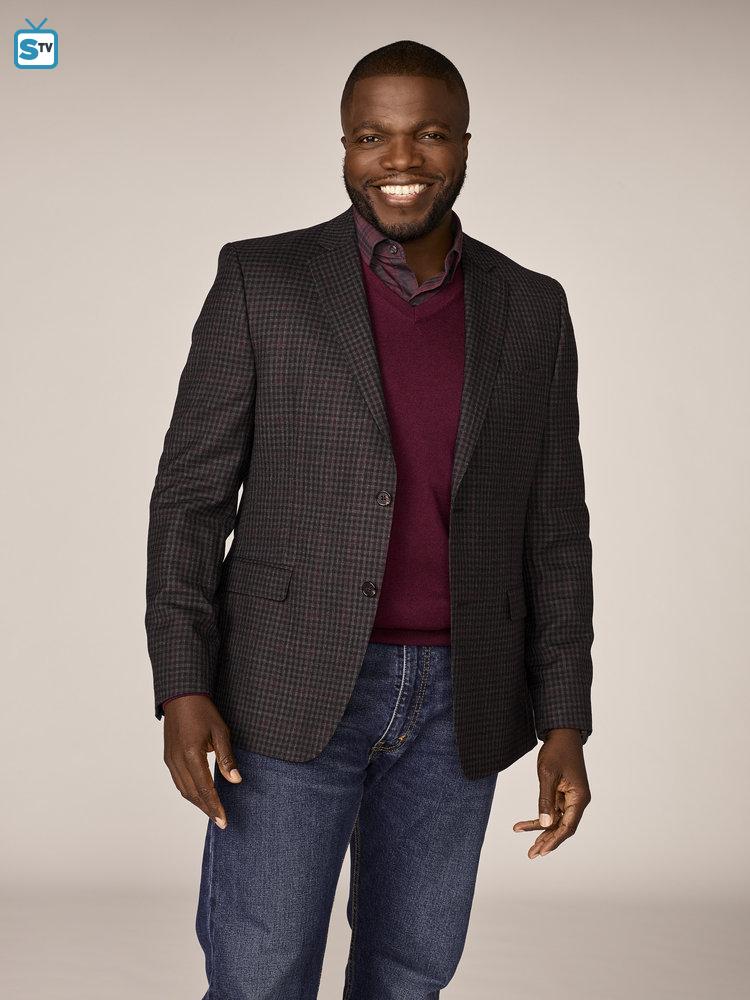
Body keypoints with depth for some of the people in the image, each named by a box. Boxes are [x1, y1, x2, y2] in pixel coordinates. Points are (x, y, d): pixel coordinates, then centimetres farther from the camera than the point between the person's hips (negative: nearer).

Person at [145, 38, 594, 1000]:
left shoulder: (530, 309, 4)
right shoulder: (261, 279, -4)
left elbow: (554, 527, 6)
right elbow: (191, 494, -4)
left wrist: (565, 722, 0)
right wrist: (182, 687, -14)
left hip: (457, 699, 3)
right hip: (289, 689, -3)